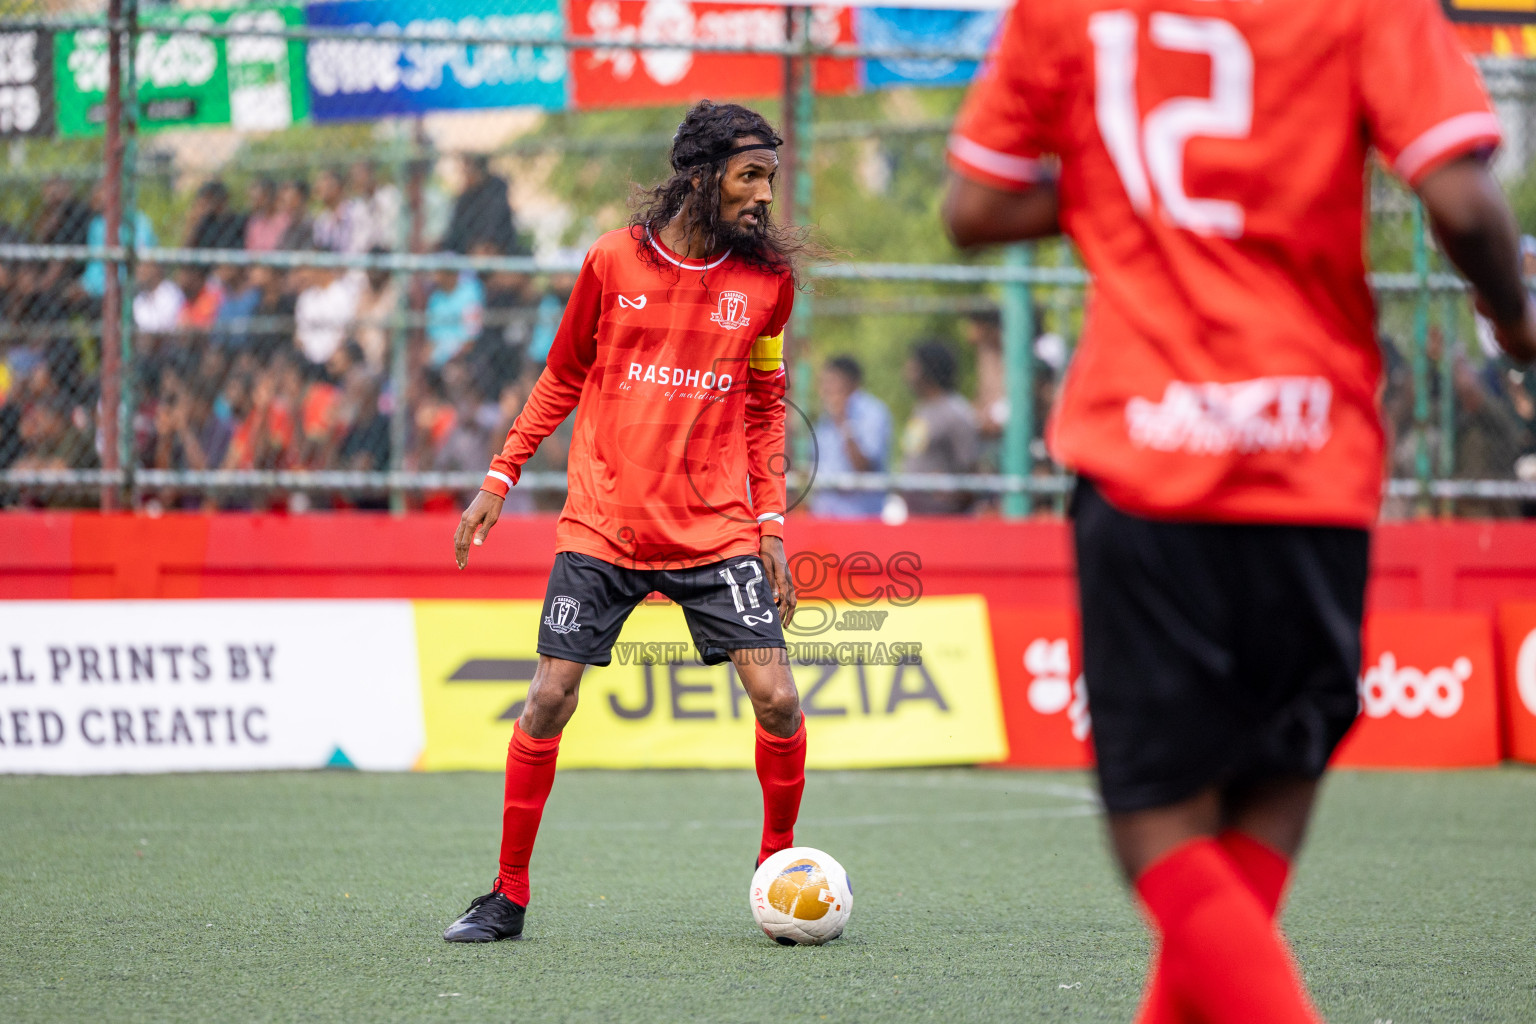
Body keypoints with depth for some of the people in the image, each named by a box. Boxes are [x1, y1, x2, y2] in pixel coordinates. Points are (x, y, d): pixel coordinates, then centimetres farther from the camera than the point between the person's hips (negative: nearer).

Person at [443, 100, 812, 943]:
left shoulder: (767, 278, 2)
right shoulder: (614, 262, -1)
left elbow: (765, 407, 12)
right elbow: (563, 378, 11)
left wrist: (771, 525, 5)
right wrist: (500, 478, 7)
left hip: (716, 529, 1)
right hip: (602, 525, -1)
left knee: (777, 698, -10)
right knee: (549, 699, -4)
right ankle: (508, 896, 9)